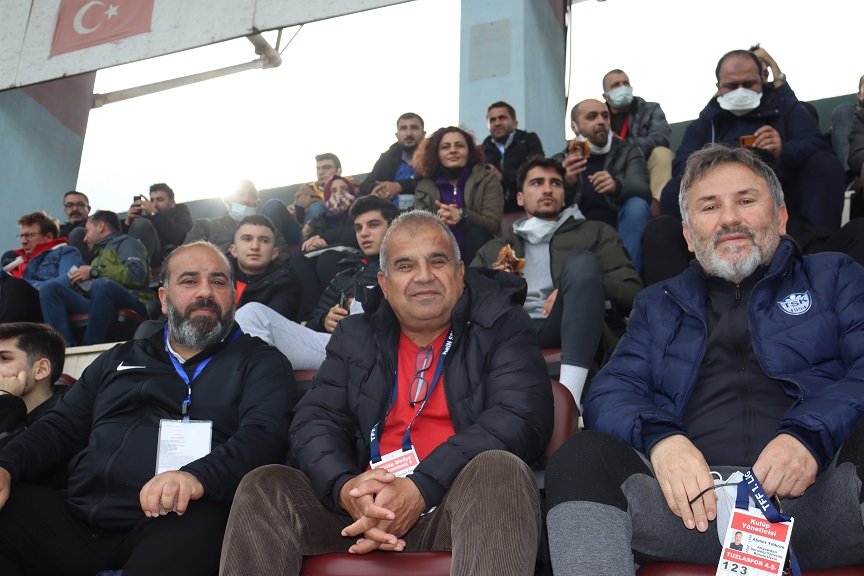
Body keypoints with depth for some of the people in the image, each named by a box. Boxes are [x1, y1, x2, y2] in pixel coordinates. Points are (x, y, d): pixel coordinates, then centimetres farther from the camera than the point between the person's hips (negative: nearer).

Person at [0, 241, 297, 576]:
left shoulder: (261, 363, 11)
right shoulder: (121, 359, 26)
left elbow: (265, 434, -6)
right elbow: (61, 428, 23)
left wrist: (199, 475, -27)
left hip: (174, 520, -5)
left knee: (192, 531, -39)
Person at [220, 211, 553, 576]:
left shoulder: (502, 324, 5)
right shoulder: (355, 336, 17)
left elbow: (524, 416, -10)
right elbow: (314, 422, 8)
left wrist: (422, 487, -21)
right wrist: (345, 485, -18)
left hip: (466, 505, -3)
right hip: (365, 506, 3)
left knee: (497, 471, -35)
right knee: (263, 487, -17)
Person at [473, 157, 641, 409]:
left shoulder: (595, 233, 25)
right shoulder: (494, 249, 31)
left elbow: (632, 292, 12)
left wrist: (584, 284, -7)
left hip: (568, 333, -1)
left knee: (581, 260, -28)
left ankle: (569, 395, -44)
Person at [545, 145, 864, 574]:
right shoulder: (658, 305, 26)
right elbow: (609, 392, 11)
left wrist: (810, 435, -18)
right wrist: (658, 438, -13)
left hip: (821, 488, -1)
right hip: (695, 494, 1)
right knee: (582, 457, -26)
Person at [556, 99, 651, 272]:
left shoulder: (628, 151, 8)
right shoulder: (560, 161, 9)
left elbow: (644, 190, -11)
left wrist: (617, 186, -35)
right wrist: (566, 183, -30)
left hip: (624, 232, 1)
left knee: (637, 205, -28)